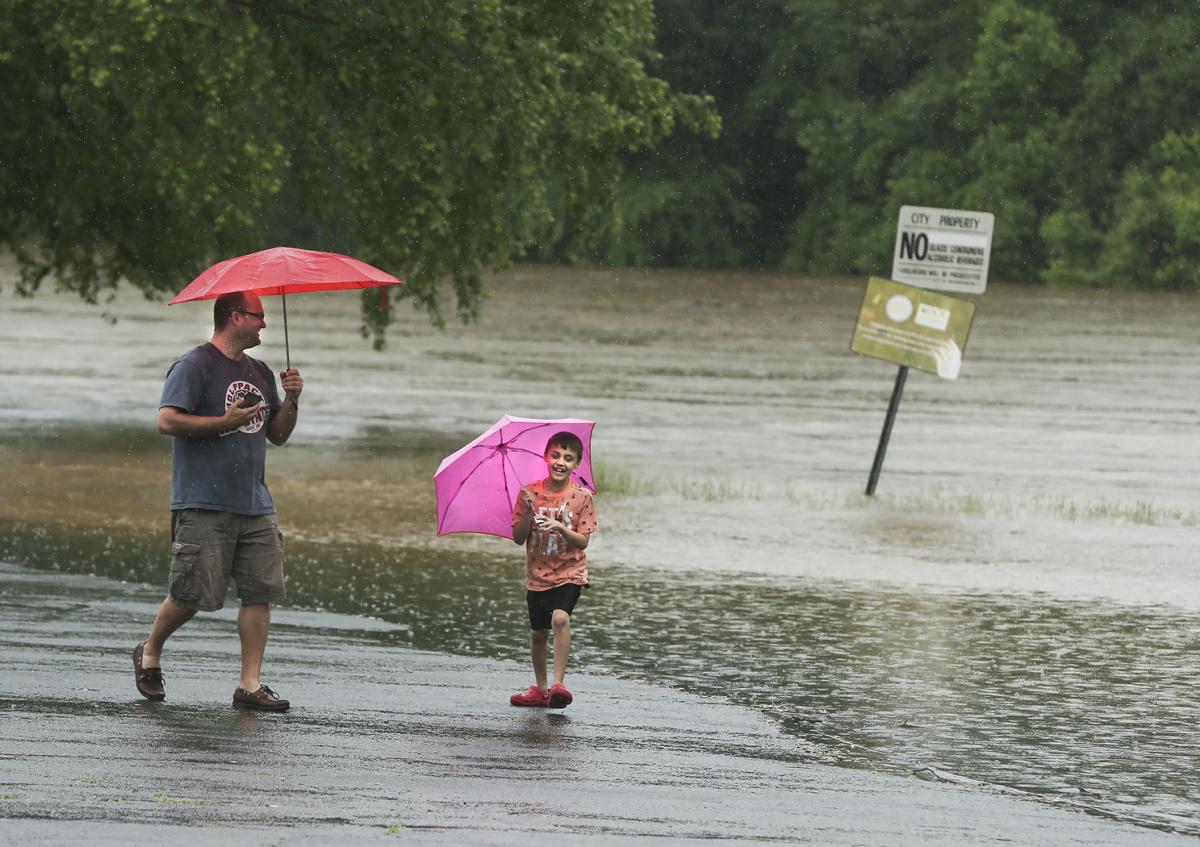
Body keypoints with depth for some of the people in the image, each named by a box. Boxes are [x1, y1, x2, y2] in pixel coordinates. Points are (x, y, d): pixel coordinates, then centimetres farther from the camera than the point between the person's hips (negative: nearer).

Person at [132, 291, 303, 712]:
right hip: (203, 506, -7)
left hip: (255, 506, 7)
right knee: (191, 595, -5)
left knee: (260, 591, -3)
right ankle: (149, 654, 20)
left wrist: (291, 400, 3)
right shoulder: (194, 366, -5)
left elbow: (277, 435, 21)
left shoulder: (259, 372, 18)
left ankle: (250, 683, 1)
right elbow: (167, 421, -14)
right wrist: (224, 423, -18)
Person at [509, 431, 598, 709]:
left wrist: (561, 528, -25)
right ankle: (540, 689, 31)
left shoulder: (582, 498, -7)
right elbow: (518, 538, -1)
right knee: (538, 634, 12)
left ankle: (558, 684, -27)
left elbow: (583, 541, -8)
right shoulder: (530, 493, -2)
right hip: (537, 575, 3)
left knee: (560, 618, -27)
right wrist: (528, 513, -18)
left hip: (569, 573, -3)